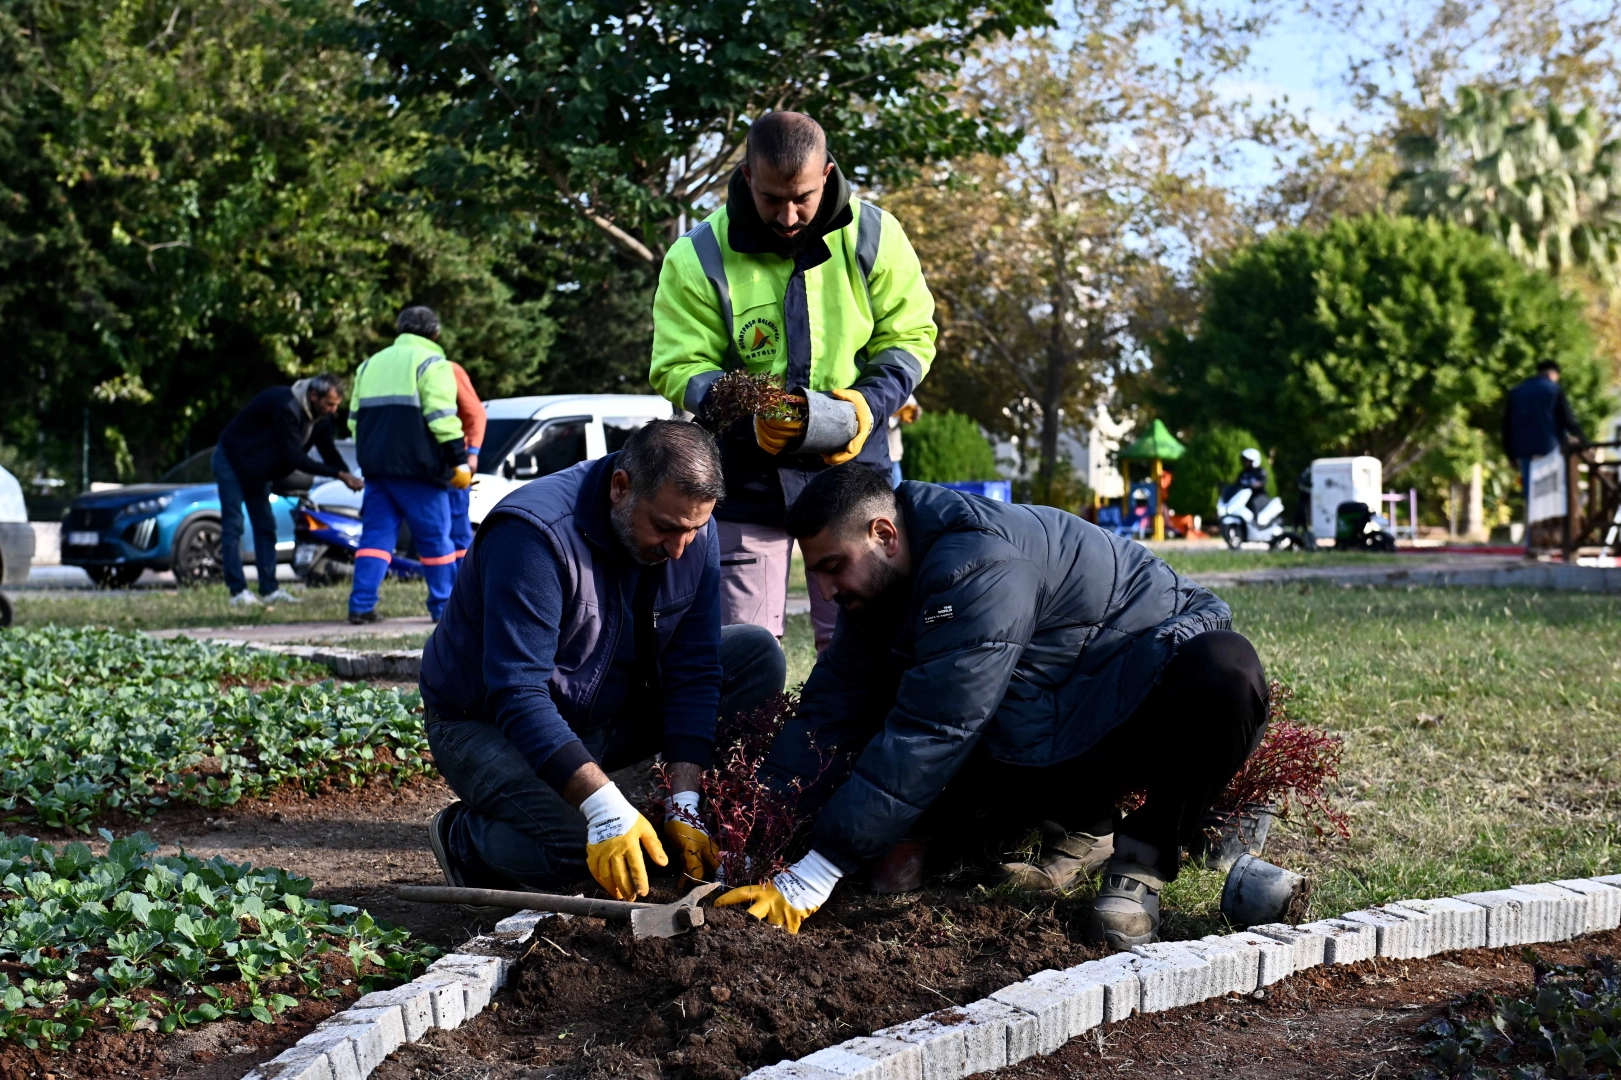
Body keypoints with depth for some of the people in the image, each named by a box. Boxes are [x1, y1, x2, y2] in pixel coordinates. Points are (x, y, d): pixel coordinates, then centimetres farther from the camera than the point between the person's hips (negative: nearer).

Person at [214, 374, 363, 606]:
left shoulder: (320, 416, -6)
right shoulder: (286, 407, -34)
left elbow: (329, 452, -2)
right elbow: (295, 458, -35)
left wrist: (349, 477, -21)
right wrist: (338, 473, -35)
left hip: (258, 468, 9)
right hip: (232, 461, -9)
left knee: (265, 526, 5)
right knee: (233, 526, -8)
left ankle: (269, 589, 6)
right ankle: (237, 590, -10)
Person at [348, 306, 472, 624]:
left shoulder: (371, 364, 18)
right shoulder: (431, 363, -3)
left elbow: (356, 417, 20)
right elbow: (443, 418, -13)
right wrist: (459, 461, -10)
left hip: (376, 466, 6)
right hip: (417, 467, -6)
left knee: (376, 534, 6)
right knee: (435, 537, 2)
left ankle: (361, 606, -3)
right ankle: (444, 607, 5)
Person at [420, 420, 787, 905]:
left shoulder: (692, 532, -11)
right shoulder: (535, 533, -30)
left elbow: (693, 672, -10)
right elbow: (518, 695, -35)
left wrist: (684, 809, -21)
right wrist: (607, 810, -43)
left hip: (613, 711, 6)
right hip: (489, 721, -6)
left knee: (760, 659, -8)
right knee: (569, 850, -34)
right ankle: (464, 837, 0)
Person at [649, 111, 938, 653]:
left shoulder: (872, 236, -5)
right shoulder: (698, 258, -10)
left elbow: (910, 335, 4)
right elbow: (680, 368, -9)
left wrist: (870, 402, -15)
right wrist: (748, 412, -27)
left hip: (851, 459, 1)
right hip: (749, 470, -1)